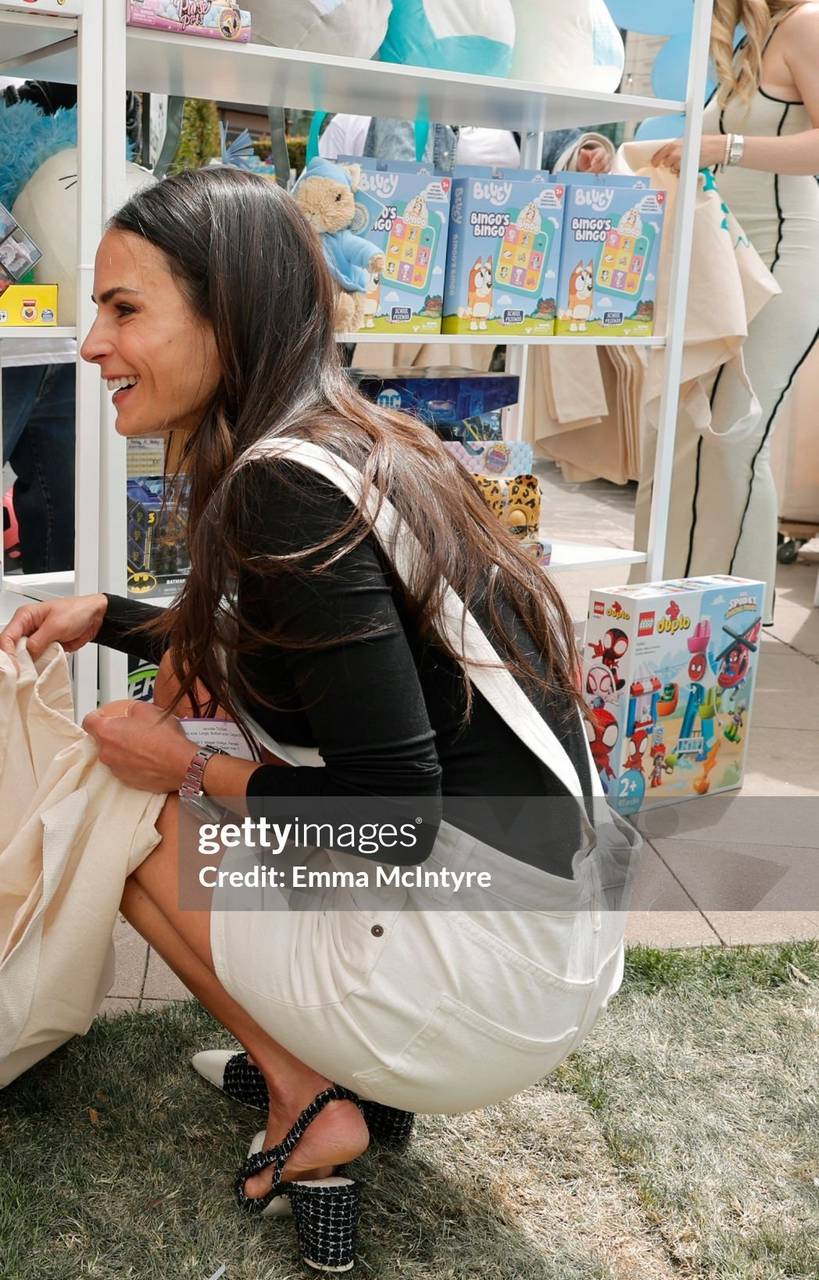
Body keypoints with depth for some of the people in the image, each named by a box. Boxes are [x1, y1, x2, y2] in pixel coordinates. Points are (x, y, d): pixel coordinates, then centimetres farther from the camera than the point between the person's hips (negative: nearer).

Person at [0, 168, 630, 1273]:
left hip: (485, 964, -9)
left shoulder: (286, 485, -20)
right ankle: (354, 1065, 18)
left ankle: (307, 1104, 8)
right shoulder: (361, 445, 8)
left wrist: (190, 773, -7)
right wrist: (108, 616, 18)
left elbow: (394, 807, -21)